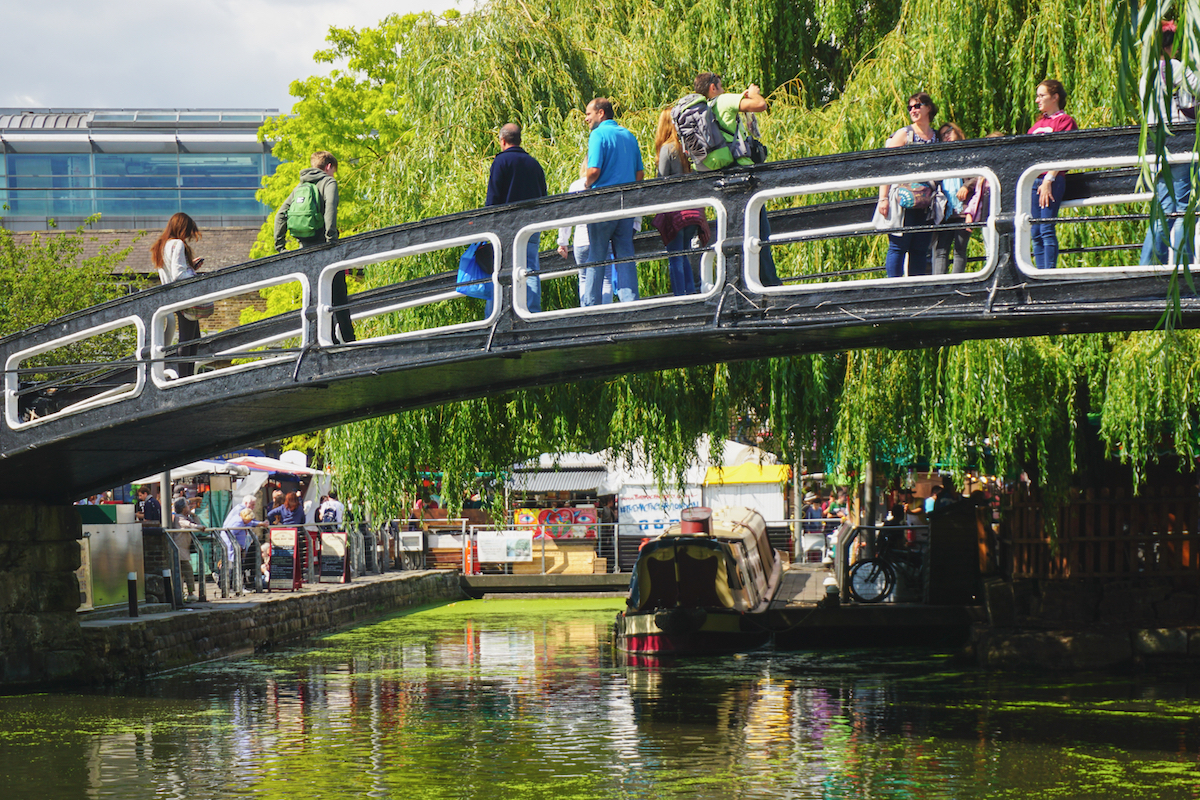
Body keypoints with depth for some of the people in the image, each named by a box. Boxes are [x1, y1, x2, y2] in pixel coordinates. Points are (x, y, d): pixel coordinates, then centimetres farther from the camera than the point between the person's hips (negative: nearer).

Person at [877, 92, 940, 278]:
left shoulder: (936, 137, 13)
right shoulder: (903, 134, 0)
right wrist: (883, 198, -11)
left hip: (925, 204, 4)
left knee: (920, 249, 5)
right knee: (898, 246, -6)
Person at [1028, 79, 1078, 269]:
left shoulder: (1064, 120, 0)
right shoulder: (1038, 123, 22)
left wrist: (1049, 180, -18)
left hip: (1052, 180, -7)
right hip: (1032, 180, 7)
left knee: (1046, 230, -14)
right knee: (1035, 232, 3)